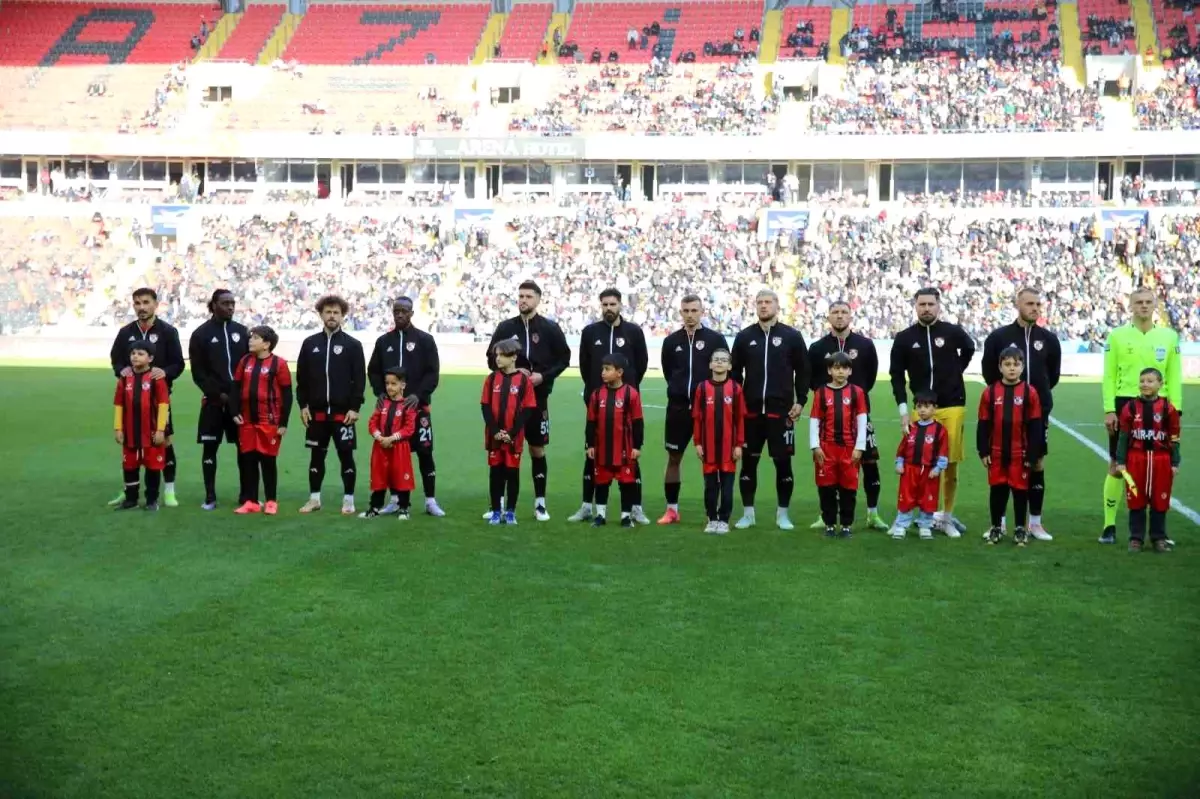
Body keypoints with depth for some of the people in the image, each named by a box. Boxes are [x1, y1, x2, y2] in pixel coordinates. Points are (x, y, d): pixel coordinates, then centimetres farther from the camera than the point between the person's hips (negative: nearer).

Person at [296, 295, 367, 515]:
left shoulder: (353, 345, -1)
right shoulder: (310, 343, 6)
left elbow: (360, 379, -3)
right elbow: (301, 378, 9)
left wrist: (355, 407, -10)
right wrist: (303, 405, 2)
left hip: (343, 411, -2)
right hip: (316, 411, 3)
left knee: (346, 455, 1)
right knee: (317, 454, 10)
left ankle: (348, 499, 9)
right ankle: (314, 498, 20)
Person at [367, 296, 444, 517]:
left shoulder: (425, 340, 1)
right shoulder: (383, 341, 11)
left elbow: (433, 372, -4)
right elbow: (373, 370, 13)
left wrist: (418, 395, -16)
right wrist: (380, 392, -4)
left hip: (417, 406, -3)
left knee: (424, 452, -4)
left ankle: (430, 500, 3)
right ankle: (395, 499, 14)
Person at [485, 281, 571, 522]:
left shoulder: (550, 328, 0)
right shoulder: (506, 327, 4)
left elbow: (564, 359, 2)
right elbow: (491, 359, 7)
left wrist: (543, 376, -11)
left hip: (538, 397, -1)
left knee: (537, 450, 5)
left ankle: (540, 503, 12)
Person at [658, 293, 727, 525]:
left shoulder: (716, 339, -2)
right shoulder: (671, 341, 5)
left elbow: (726, 370, 1)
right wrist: (679, 390, 8)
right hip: (678, 408, 2)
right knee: (673, 458, 7)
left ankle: (712, 513, 9)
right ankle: (672, 509, 18)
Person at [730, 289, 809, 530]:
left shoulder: (792, 336, 2)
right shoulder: (744, 336, 6)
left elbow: (803, 371, 5)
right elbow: (735, 372, 10)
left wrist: (800, 401, -2)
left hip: (781, 410, -1)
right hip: (751, 410, 2)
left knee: (783, 462, 2)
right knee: (749, 461, 6)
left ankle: (782, 514, 14)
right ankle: (748, 513, 17)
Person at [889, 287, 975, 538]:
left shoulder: (953, 332, -1)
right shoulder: (904, 338, 1)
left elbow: (969, 350, 22)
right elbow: (897, 376, 5)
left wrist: (954, 373, 12)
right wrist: (903, 410, -1)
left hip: (952, 407, 0)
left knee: (951, 463, 1)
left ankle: (946, 516, 13)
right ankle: (928, 514, 11)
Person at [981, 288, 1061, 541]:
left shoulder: (1049, 339, 6)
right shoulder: (998, 337, -1)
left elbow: (1053, 373, 15)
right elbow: (989, 371, 5)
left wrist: (1040, 394, 11)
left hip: (1038, 412, 2)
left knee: (1037, 466, 5)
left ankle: (1035, 522, 13)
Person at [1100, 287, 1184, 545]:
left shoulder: (1169, 336, 6)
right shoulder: (1117, 335, 1)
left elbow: (1174, 377, 6)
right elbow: (1109, 376, 0)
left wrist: (1175, 409, -1)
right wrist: (1109, 410, -7)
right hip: (1125, 404, -2)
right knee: (1117, 466, 2)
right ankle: (1109, 525, 9)